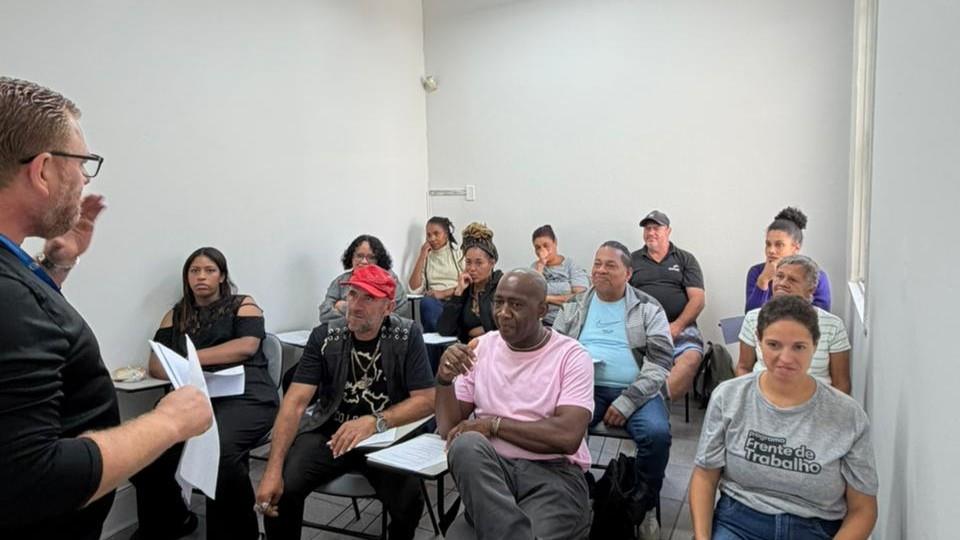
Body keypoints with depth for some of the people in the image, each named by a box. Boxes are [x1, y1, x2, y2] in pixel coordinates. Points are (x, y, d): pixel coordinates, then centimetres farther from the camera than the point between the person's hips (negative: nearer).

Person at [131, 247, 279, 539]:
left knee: (219, 449, -33)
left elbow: (247, 346, -4)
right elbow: (156, 364, 12)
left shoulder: (242, 305, 13)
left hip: (244, 395, -4)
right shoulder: (175, 316, 24)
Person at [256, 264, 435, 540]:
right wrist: (273, 468, -23)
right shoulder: (324, 336, -5)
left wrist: (375, 421, -28)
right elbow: (295, 401, -11)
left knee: (409, 497, -26)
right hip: (329, 431, 2)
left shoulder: (407, 335, -9)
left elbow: (426, 400, -12)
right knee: (280, 488, -22)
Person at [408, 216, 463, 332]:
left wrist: (443, 293, -13)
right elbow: (415, 288, 3)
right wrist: (422, 256, 2)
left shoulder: (458, 254, 14)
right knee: (427, 302, -34)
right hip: (433, 302, 2)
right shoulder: (425, 257, 19)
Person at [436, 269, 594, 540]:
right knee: (465, 445, -32)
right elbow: (448, 428, 5)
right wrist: (445, 378, -14)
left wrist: (494, 423, -13)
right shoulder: (481, 347, 8)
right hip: (490, 467, 5)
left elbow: (568, 436, -16)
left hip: (553, 472, -5)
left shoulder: (571, 355, -3)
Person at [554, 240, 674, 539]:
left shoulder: (649, 308, 4)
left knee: (657, 433, -29)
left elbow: (660, 362, -4)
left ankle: (646, 507, -1)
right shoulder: (574, 306, 13)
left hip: (637, 392, -1)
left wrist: (626, 402, -14)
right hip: (586, 388, 1)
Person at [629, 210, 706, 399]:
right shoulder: (632, 260, 20)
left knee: (692, 358, -34)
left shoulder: (685, 259, 18)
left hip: (679, 326, 0)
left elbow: (698, 299, 8)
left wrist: (677, 326, -7)